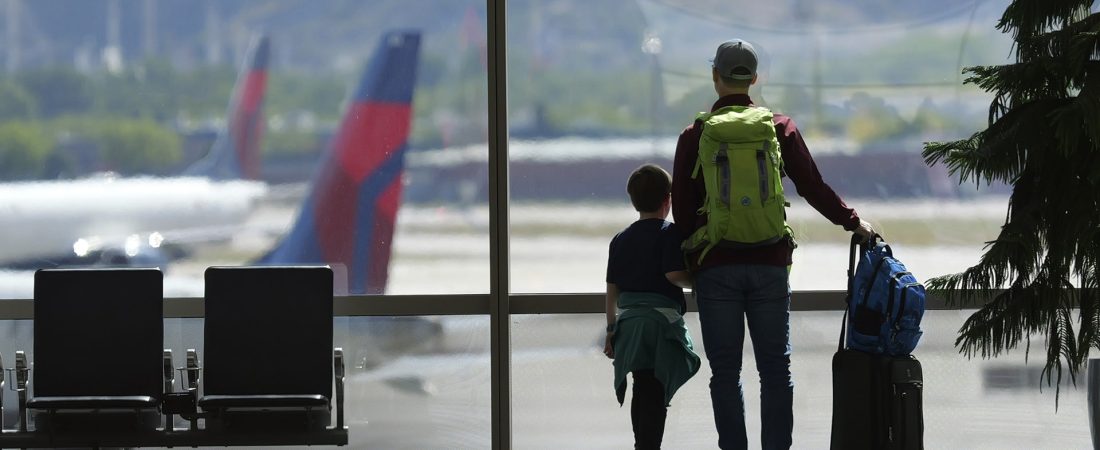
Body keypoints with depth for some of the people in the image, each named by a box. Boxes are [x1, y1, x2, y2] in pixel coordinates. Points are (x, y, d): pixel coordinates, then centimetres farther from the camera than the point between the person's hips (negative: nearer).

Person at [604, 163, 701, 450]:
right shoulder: (669, 234, -5)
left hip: (628, 321, 6)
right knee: (655, 395, -10)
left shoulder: (620, 240, 13)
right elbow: (674, 274, -17)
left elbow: (612, 288, 13)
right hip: (661, 321, -6)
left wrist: (611, 328, 19)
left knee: (641, 394, 15)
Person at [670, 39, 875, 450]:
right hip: (770, 263, 1)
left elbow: (682, 208, 2)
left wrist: (690, 261, 13)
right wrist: (853, 221, 20)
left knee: (725, 370, 3)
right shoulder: (779, 128, 4)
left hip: (716, 266, -1)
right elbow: (813, 187, 6)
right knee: (776, 369, 5)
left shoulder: (696, 135, 1)